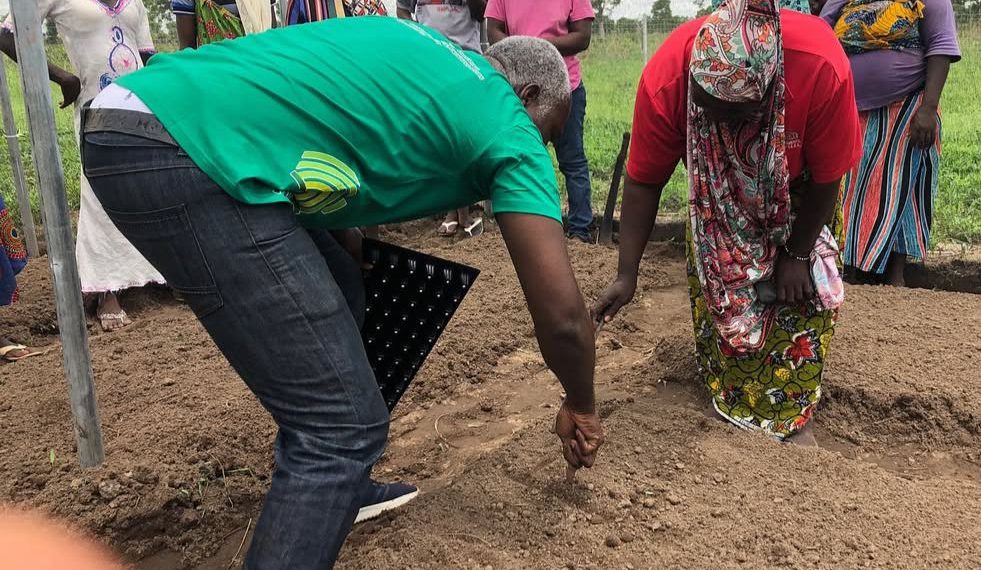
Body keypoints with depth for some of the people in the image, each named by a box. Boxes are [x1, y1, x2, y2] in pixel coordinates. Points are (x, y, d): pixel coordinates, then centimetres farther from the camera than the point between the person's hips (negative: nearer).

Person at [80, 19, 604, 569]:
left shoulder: (421, 54, 26)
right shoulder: (508, 130, 5)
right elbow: (562, 315, 4)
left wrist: (352, 246, 34)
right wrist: (581, 407, 22)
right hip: (193, 154, -10)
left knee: (338, 293, 24)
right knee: (343, 424, -6)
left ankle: (324, 490, 37)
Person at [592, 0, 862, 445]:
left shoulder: (822, 69, -42)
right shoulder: (665, 77, -38)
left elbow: (826, 178, -25)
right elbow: (643, 181, -26)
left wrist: (797, 255, -15)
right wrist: (626, 274, -26)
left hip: (797, 184, -1)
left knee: (804, 286, -7)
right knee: (713, 281, -2)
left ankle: (792, 416, 7)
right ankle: (728, 403, 16)